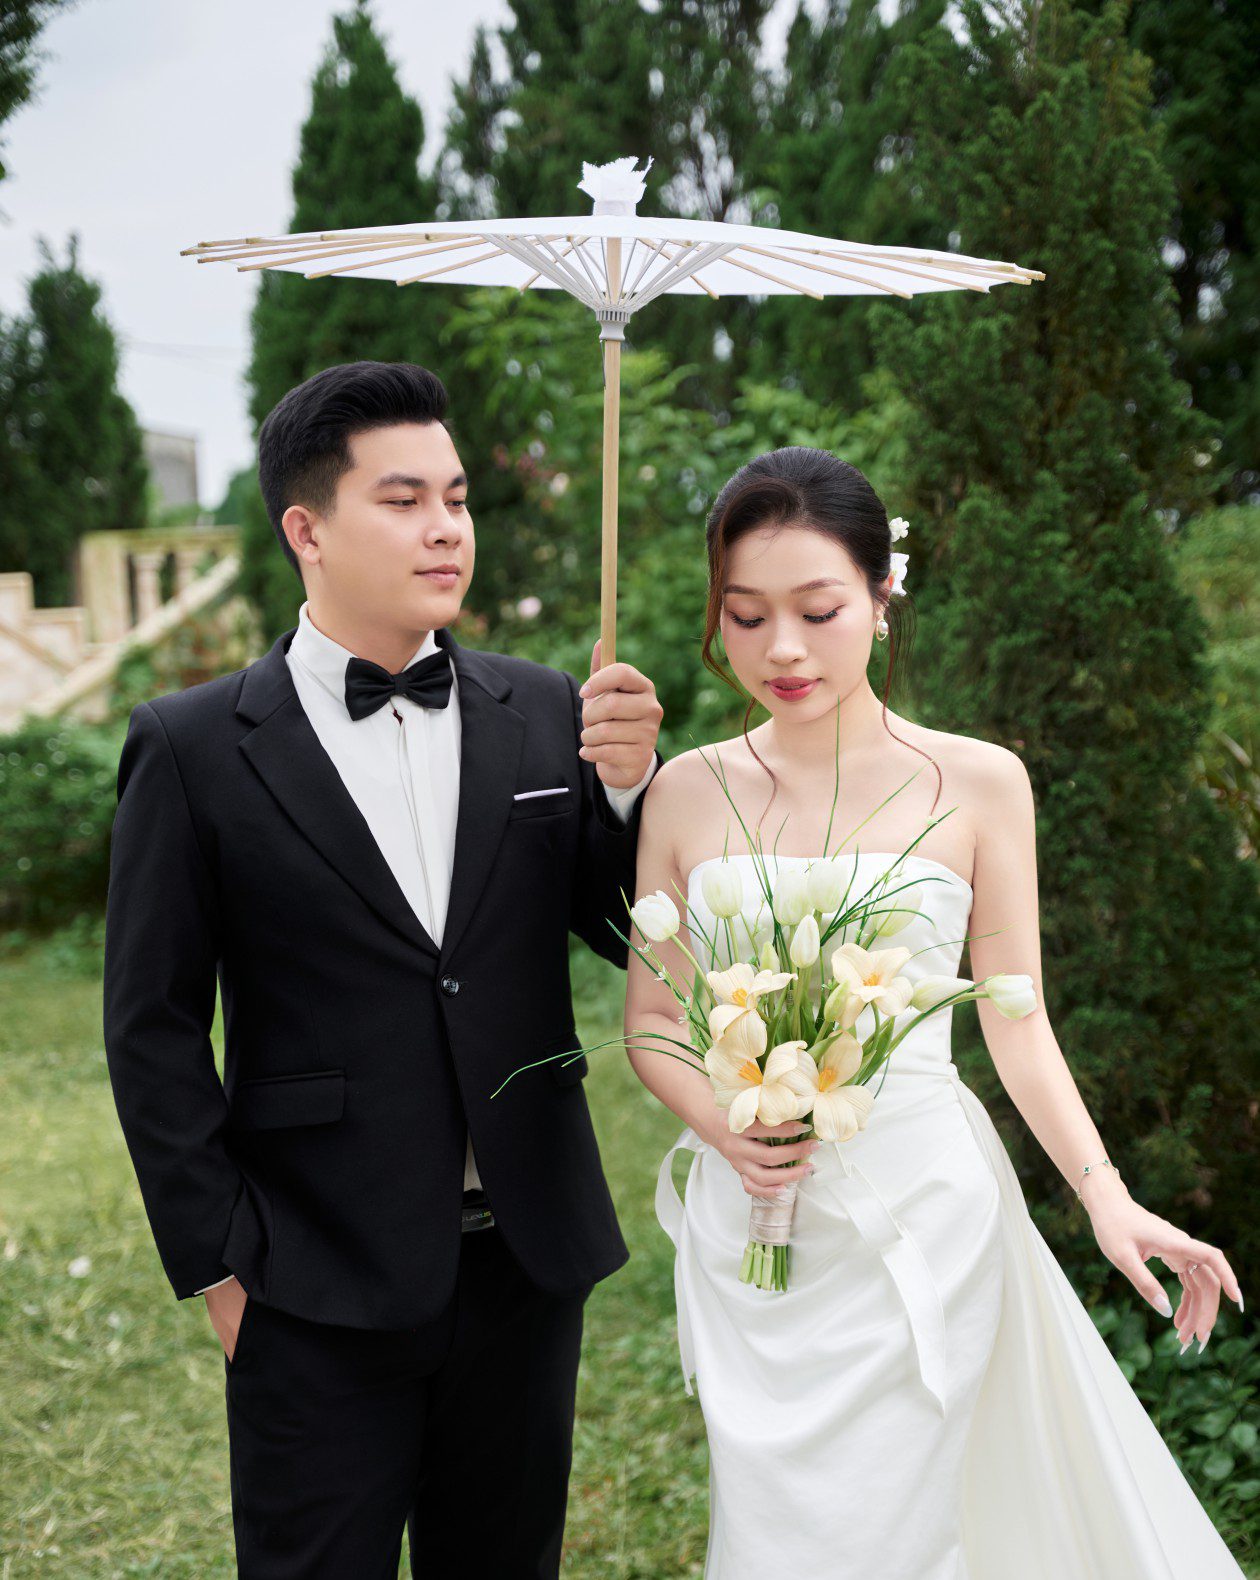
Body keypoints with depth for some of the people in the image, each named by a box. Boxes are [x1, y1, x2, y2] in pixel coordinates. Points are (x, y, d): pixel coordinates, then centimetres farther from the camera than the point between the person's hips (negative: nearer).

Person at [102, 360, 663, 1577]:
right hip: (321, 1288, -3)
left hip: (527, 1262, 3)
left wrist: (628, 784, -14)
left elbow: (629, 935, 4)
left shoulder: (545, 715, 1)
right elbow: (153, 1027, -4)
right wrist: (217, 1260, -4)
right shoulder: (195, 748, -7)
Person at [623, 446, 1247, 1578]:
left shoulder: (979, 782, -2)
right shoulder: (687, 792, 2)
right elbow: (651, 1019, 7)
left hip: (917, 1219, -2)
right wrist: (719, 1123, -12)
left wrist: (1105, 1196, -11)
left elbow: (1015, 1019, 1)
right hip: (746, 1221, 2)